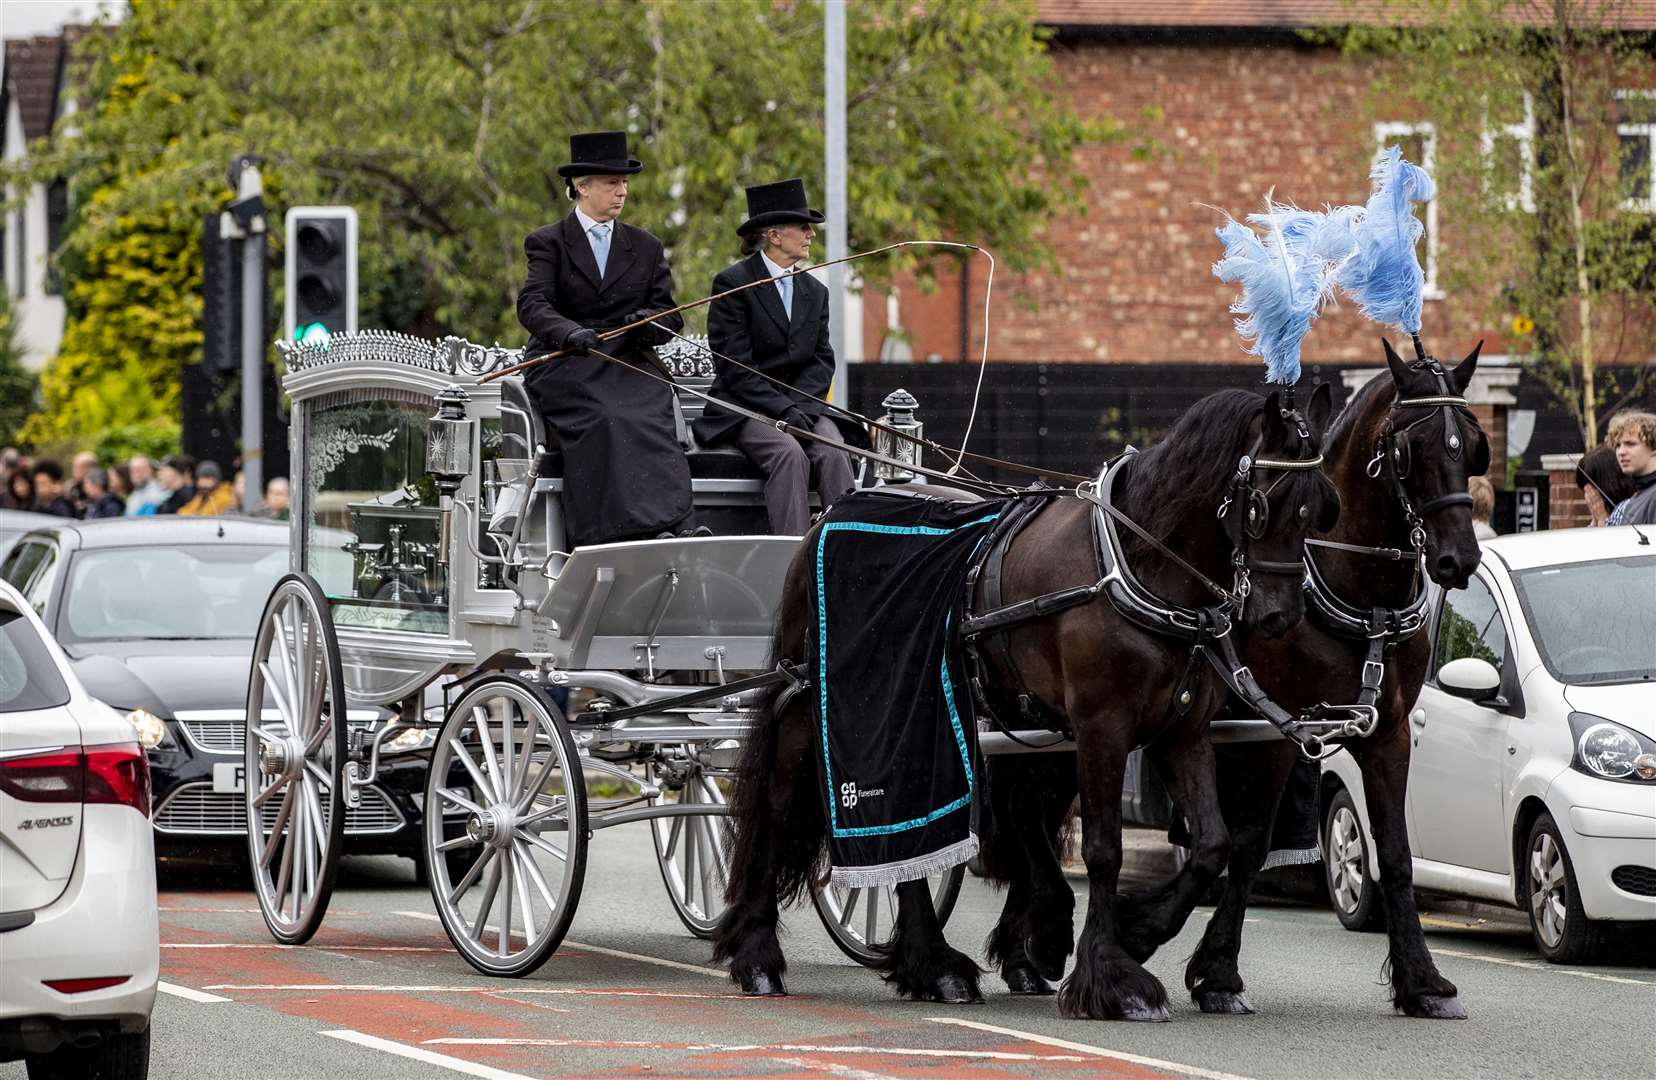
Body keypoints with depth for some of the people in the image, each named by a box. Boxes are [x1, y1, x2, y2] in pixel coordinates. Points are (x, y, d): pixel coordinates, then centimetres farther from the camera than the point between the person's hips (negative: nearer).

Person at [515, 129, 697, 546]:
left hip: (630, 366, 3)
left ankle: (670, 529, -42)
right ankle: (610, 538, -42)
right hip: (566, 367, -3)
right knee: (604, 423, -33)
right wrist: (570, 333, -30)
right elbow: (532, 305, -9)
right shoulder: (548, 243, 8)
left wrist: (651, 322, -13)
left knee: (654, 425, -29)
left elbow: (669, 315, 13)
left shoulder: (646, 248, 19)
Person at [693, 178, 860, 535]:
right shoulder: (732, 284, -4)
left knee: (834, 452, -25)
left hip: (803, 405, 5)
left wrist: (801, 405, -10)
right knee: (790, 454, -32)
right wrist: (783, 409, -20)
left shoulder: (814, 292, 16)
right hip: (744, 411, -5)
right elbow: (734, 366, -11)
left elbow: (822, 360, 10)